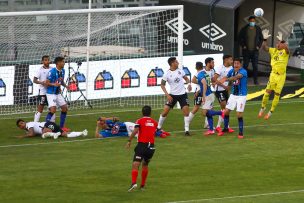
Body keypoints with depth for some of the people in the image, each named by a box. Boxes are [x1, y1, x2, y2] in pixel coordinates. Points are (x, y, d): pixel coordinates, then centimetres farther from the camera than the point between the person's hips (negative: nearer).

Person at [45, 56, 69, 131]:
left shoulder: (62, 71, 5)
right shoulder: (52, 71, -18)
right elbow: (47, 83, -16)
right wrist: (54, 84, -33)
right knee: (53, 110, -21)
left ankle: (62, 126, 21)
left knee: (65, 108, 9)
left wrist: (65, 86, -1)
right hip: (51, 93, -8)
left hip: (58, 93, 8)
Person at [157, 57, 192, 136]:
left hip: (182, 94, 2)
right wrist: (167, 95, -14)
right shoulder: (167, 74, -11)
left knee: (186, 111, -10)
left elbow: (186, 78, 13)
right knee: (165, 111, -6)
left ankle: (186, 130, -3)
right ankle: (158, 127, 11)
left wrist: (189, 84, -8)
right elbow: (162, 85, -5)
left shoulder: (180, 71, 0)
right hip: (173, 95, -2)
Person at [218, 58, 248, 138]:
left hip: (241, 96, -6)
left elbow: (237, 77, -38)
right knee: (226, 111, 6)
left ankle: (241, 132, 5)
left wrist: (226, 79, -53)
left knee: (239, 114, -9)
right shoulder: (232, 71, 1)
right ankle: (225, 128, 27)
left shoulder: (243, 72, -19)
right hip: (233, 95, 6)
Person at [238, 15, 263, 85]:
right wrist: (243, 46, -4)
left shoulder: (258, 29, 3)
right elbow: (240, 38, 5)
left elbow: (261, 38, 12)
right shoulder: (244, 29, -1)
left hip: (255, 51, 1)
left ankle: (255, 80, 5)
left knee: (255, 66, -1)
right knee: (245, 65, 3)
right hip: (246, 51, -1)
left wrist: (259, 46, 1)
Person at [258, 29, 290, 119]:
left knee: (277, 94, 4)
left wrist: (282, 41, -43)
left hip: (281, 76, -2)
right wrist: (265, 39, -22)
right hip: (273, 74, 2)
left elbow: (287, 48, -32)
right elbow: (264, 47, -7)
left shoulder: (285, 52, -8)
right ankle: (263, 108, 19)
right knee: (268, 91, -2)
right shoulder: (273, 51, 3)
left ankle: (271, 112, 17)